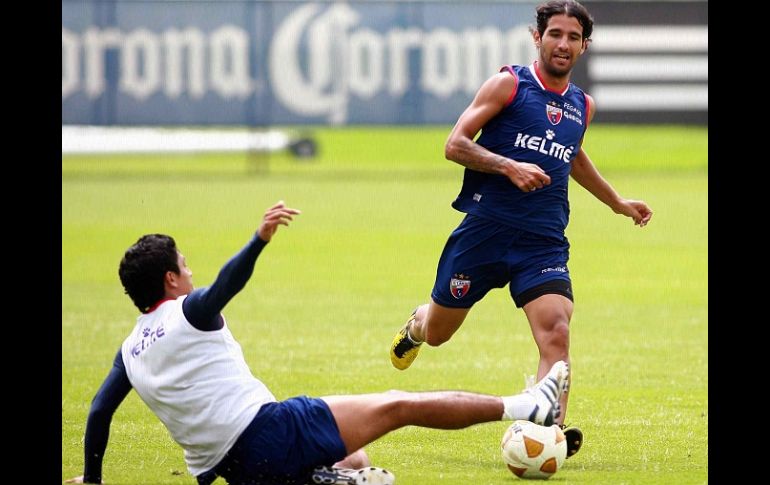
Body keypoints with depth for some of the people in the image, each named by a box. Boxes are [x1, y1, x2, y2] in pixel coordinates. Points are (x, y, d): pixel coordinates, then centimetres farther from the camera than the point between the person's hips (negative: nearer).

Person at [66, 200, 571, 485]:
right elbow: (226, 284, -26)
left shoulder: (131, 349, 15)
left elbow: (99, 411, 17)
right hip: (267, 430, -8)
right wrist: (260, 240, -40)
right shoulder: (188, 312, -4)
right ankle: (529, 406, 0)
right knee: (398, 405, -1)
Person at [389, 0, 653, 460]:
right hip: (486, 228, -3)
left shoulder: (583, 106, 14)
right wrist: (510, 167, -21)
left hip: (545, 244, 3)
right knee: (437, 332, 14)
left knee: (556, 333, -21)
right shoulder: (509, 84, -3)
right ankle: (415, 325, 51)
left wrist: (619, 203, 41)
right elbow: (455, 144, -8)